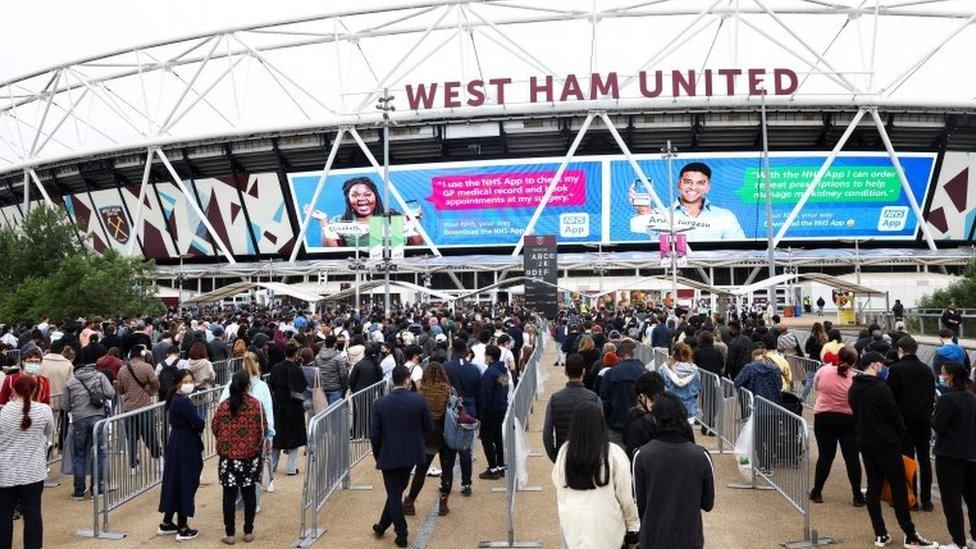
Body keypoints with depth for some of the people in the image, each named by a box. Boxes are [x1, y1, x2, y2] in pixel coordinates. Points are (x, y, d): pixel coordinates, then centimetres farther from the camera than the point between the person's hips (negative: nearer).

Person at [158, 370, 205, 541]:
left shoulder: (175, 399, 9)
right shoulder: (183, 402, -21)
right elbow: (198, 424, -23)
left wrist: (196, 424, -7)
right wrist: (202, 422, -2)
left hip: (176, 444, 9)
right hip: (185, 448, -9)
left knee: (174, 482, 17)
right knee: (185, 484, 1)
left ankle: (166, 523, 28)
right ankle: (183, 529, 10)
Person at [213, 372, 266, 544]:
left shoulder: (223, 405, -6)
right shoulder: (256, 404, -9)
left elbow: (214, 429, 3)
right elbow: (263, 430, -4)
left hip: (228, 456, 0)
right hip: (251, 456, 0)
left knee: (229, 495, 7)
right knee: (249, 494, 11)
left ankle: (229, 534, 12)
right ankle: (248, 532, 18)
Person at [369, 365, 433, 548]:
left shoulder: (380, 403, -12)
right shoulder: (419, 400, -12)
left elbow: (374, 434, -8)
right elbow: (429, 428, -5)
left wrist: (378, 455, 7)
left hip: (389, 456, -2)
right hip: (412, 455, 2)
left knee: (394, 495, 10)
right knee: (397, 492, 20)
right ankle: (382, 526, 33)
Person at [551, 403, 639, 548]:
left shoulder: (564, 451, -6)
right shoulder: (614, 454, -15)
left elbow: (557, 482, 9)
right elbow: (626, 497, -8)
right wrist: (633, 528, 4)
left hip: (573, 526, 3)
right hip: (606, 529, -2)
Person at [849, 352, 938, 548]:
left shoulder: (854, 389, 5)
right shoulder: (880, 388, -19)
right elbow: (894, 414, -12)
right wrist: (901, 433, 6)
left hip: (865, 443, 7)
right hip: (886, 444, -7)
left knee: (873, 488, 10)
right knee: (898, 489, 0)